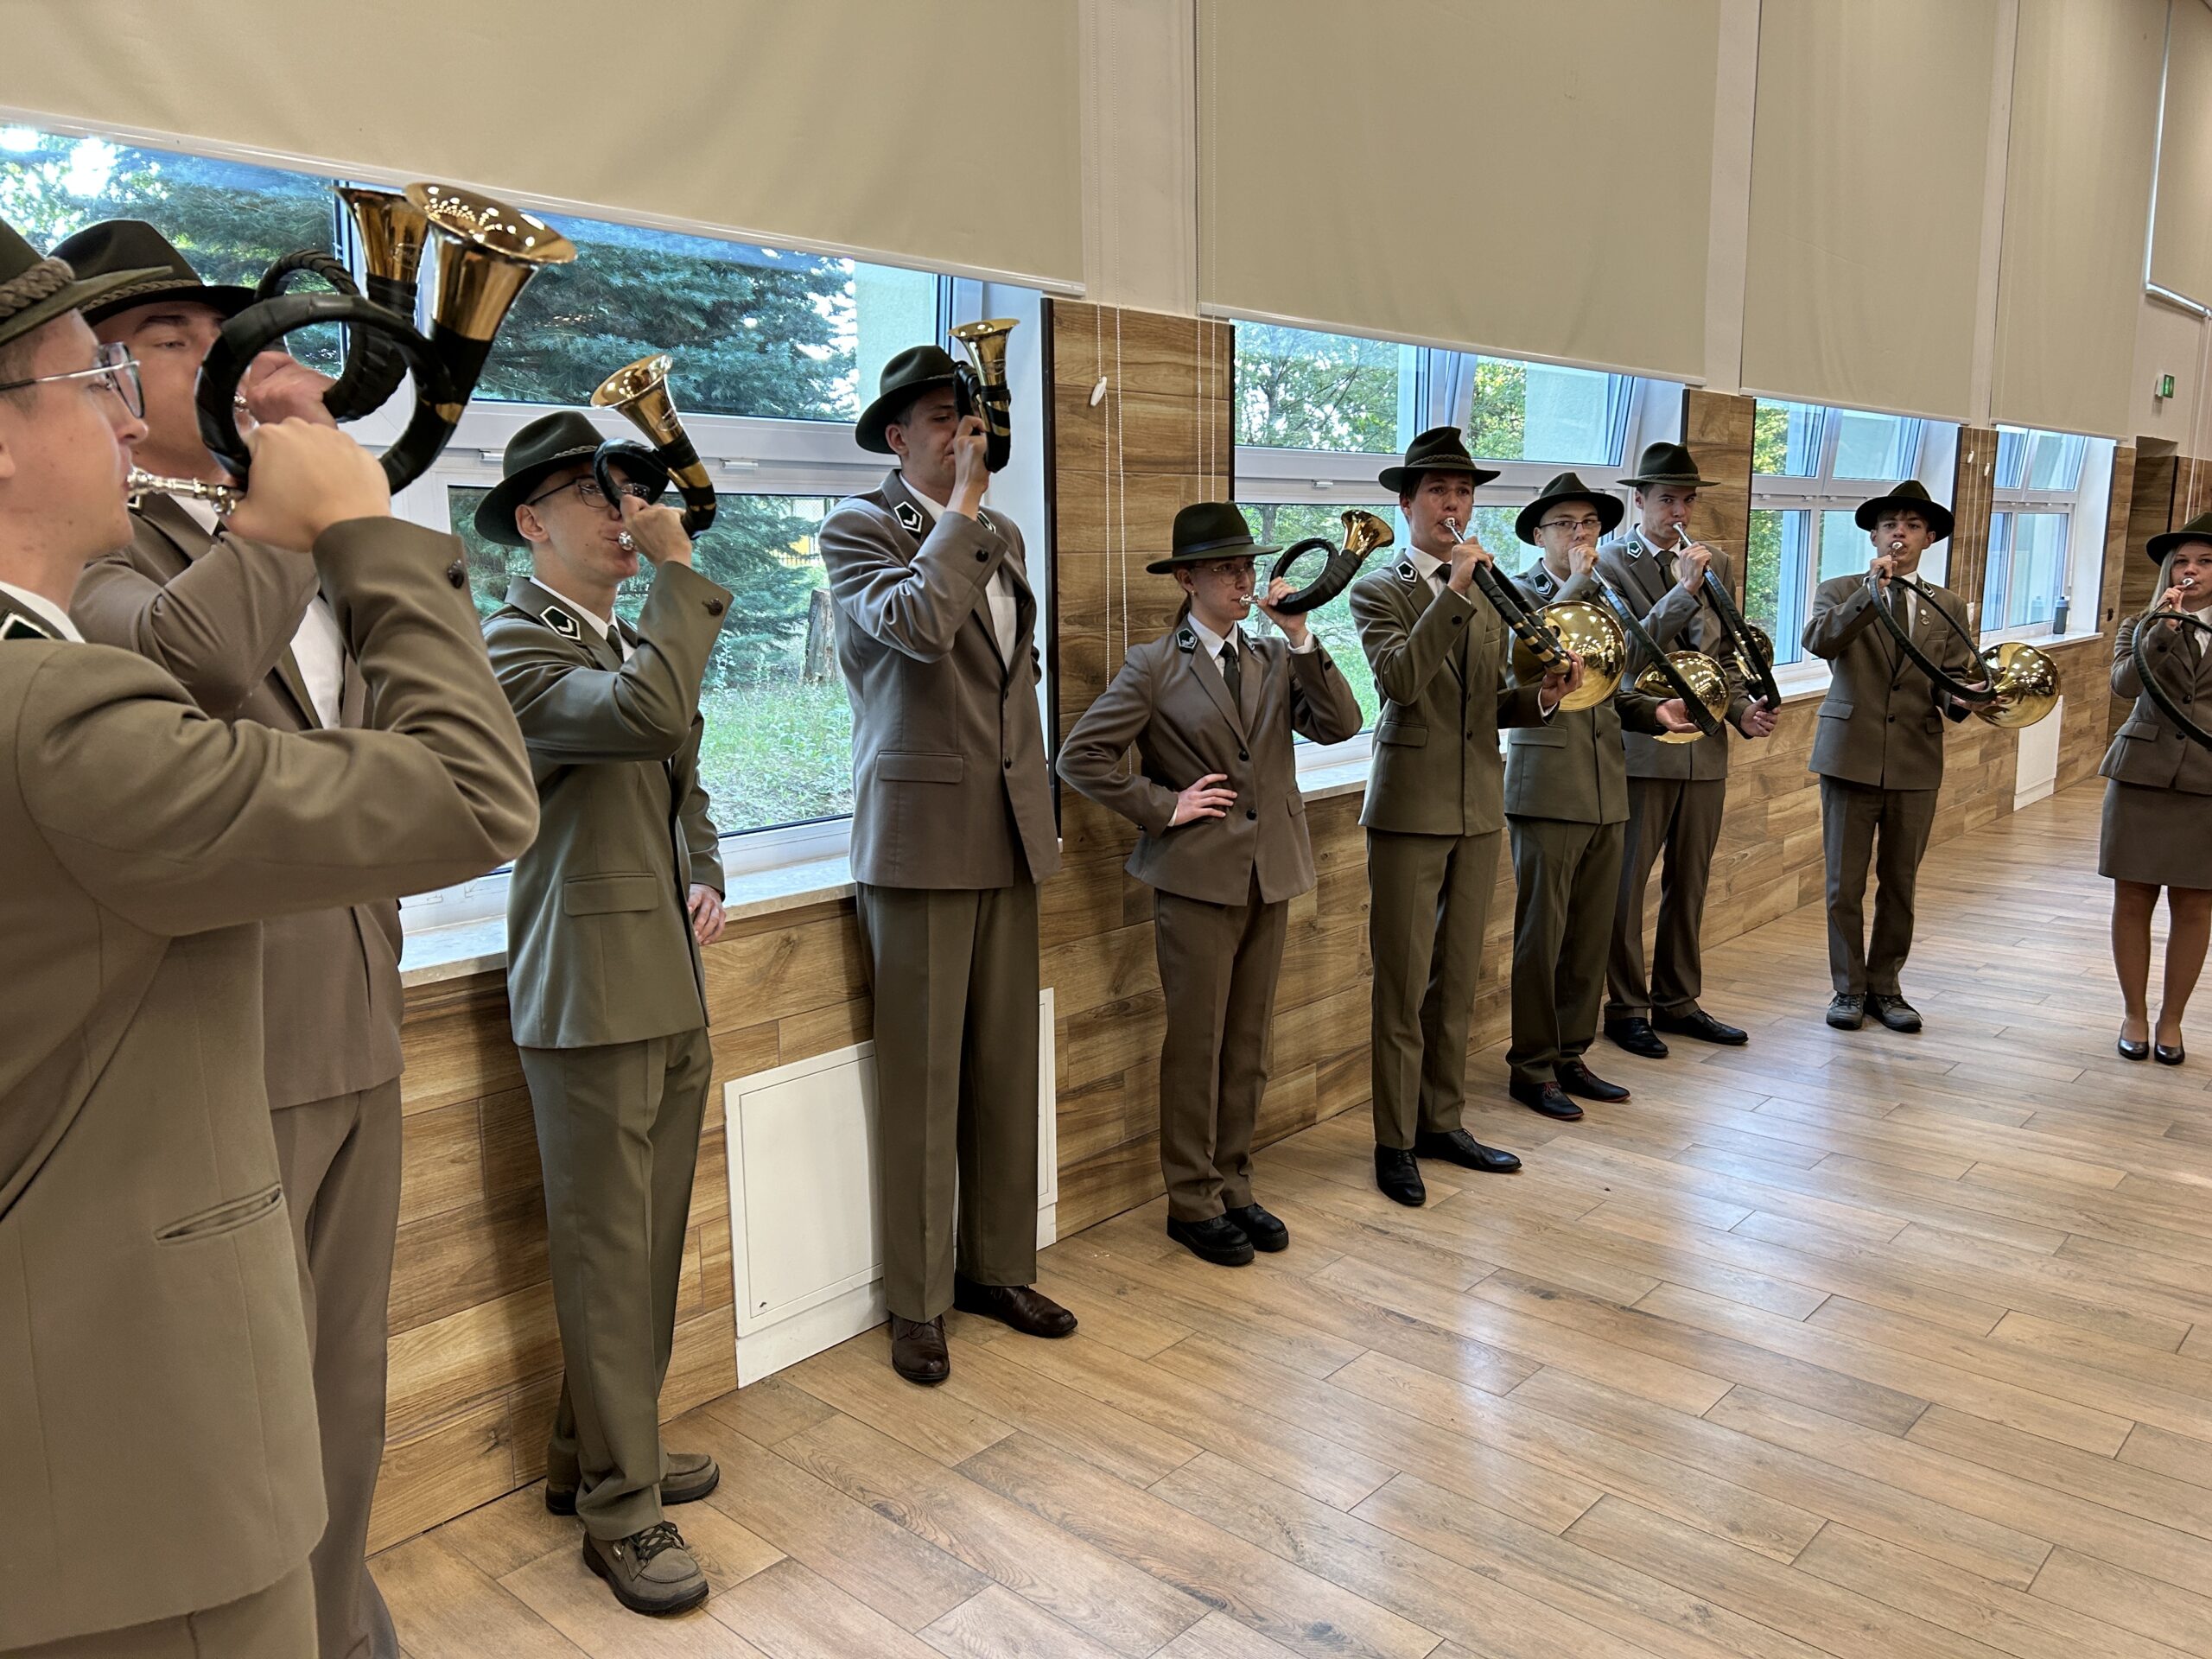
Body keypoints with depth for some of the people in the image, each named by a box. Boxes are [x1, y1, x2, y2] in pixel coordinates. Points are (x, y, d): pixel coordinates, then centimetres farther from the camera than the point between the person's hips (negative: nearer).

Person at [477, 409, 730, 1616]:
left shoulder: (633, 637, 17)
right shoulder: (513, 647, -11)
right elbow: (647, 714, -29)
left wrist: (705, 879, 8)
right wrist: (677, 568, -22)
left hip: (675, 989, 8)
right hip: (593, 997, -8)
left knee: (650, 1242, 16)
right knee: (607, 1254, 0)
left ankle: (594, 1449, 32)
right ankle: (620, 1507, 13)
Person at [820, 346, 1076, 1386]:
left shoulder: (1000, 538, 17)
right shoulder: (859, 528, -5)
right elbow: (920, 626, -25)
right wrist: (963, 506, -14)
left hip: (1008, 832, 7)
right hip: (921, 835, -6)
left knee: (1007, 1066, 11)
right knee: (922, 1078, 0)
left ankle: (996, 1268, 26)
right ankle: (917, 1302, 15)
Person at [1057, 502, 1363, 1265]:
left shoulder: (1276, 660, 9)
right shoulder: (1154, 667, -4)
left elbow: (1340, 724, -4)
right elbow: (1080, 756, -9)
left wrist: (1300, 638, -10)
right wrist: (1161, 806, -10)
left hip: (1268, 873, 5)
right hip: (1198, 875, -5)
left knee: (1248, 1043, 13)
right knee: (1196, 1044, 3)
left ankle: (1233, 1187, 26)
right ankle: (1193, 1202, 17)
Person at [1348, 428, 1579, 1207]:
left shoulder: (1490, 593, 15)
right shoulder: (1379, 590, -4)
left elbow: (1489, 702, 17)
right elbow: (1400, 679, -22)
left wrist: (1540, 697, -3)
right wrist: (1454, 589, -23)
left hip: (1479, 808, 6)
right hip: (1411, 809, -6)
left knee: (1458, 977, 13)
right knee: (1403, 986, 0)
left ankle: (1443, 1121, 26)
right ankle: (1396, 1142, 11)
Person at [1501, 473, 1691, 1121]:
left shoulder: (1604, 602, 17)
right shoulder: (1518, 593, -3)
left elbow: (1616, 691, 21)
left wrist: (1654, 709, 1)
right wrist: (1573, 583, -17)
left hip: (1607, 789, 7)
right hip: (1548, 788, -7)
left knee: (1592, 934, 12)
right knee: (1540, 935, 0)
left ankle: (1571, 1055, 23)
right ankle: (1531, 1067, 10)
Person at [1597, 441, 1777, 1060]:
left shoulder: (1715, 564, 12)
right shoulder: (1609, 562, -6)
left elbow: (1724, 655, 15)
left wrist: (1741, 708, -1)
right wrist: (1684, 590, -23)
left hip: (1705, 747, 6)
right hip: (1642, 747, -6)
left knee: (1690, 884, 14)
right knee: (1626, 884, 3)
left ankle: (1677, 1001, 26)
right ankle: (1626, 1008, 15)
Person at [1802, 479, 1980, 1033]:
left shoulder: (1947, 608, 10)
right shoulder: (1839, 592, 2)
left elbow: (1959, 679, 6)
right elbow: (1817, 641, -18)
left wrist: (1960, 697, -16)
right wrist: (1871, 592, -28)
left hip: (1916, 761, 3)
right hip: (1850, 755, -2)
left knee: (1900, 883, 11)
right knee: (1845, 883, 4)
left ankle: (1885, 986, 25)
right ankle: (1849, 988, 17)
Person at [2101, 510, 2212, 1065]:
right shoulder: (2141, 627, 7)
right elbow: (2123, 682, -13)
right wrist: (2165, 628, -18)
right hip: (2142, 778, 0)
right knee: (2133, 901, 5)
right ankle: (2134, 1015, 18)